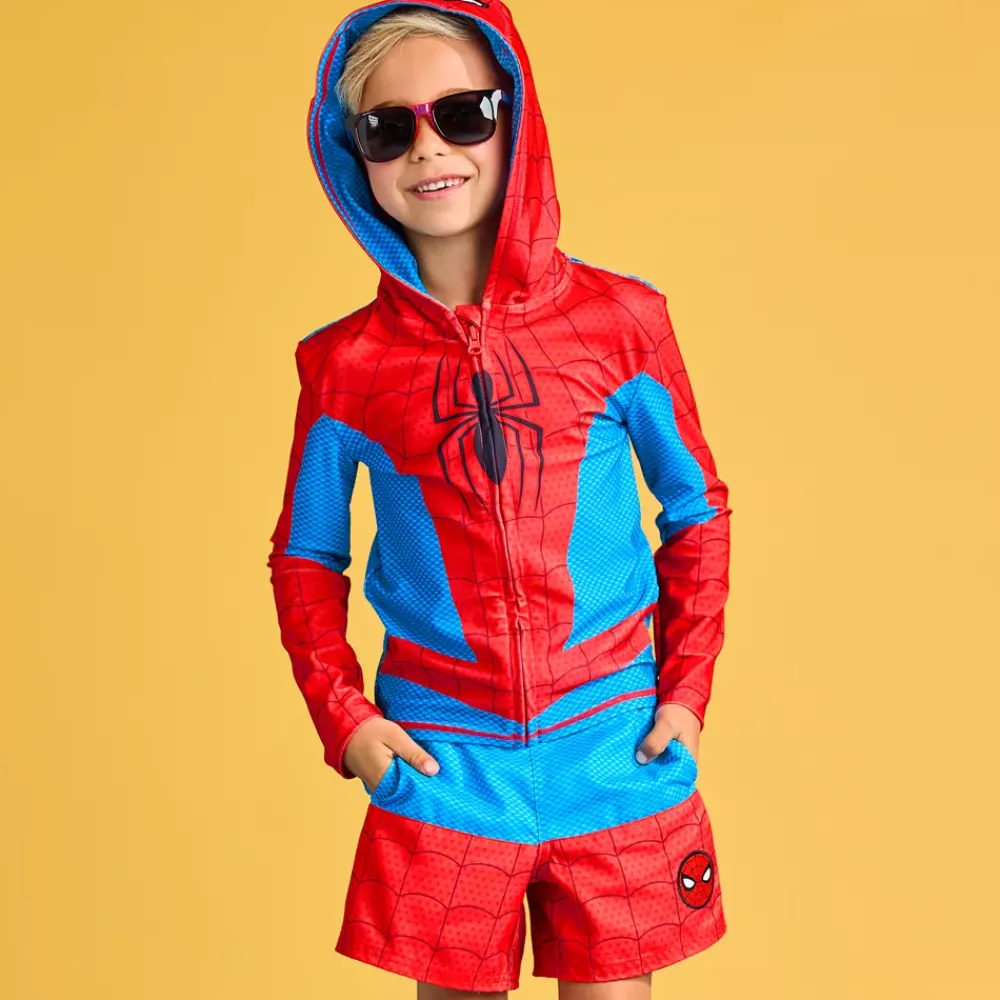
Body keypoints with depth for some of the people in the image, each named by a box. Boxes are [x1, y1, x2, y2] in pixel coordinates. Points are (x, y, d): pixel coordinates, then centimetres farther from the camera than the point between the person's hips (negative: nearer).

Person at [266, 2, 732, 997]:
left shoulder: (620, 319, -4)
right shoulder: (346, 364, -2)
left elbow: (697, 512, 6)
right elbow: (305, 558, 8)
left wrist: (685, 692, 1)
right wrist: (342, 718, -2)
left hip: (616, 754, 0)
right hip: (441, 764, 0)